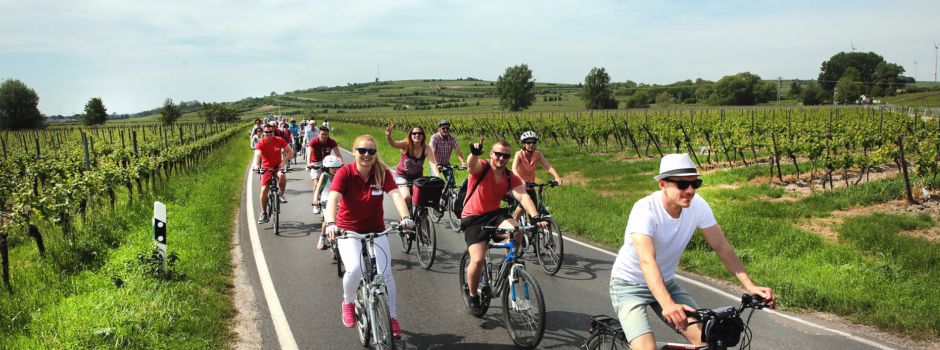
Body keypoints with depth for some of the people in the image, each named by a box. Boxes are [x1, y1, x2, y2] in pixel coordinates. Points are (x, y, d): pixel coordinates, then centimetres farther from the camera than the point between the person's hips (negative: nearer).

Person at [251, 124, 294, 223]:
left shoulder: (279, 140, -10)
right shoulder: (260, 143, -14)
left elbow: (290, 152, -8)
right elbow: (257, 155, -30)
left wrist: (283, 161, -22)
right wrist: (255, 165, -50)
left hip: (278, 166, 0)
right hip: (266, 168, 0)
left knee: (282, 176, -35)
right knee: (264, 190, -7)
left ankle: (280, 194, -7)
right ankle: (264, 214, 6)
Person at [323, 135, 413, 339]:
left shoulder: (382, 173, -10)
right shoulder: (344, 173, -16)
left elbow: (395, 195, -24)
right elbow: (333, 199, -29)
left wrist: (405, 217, -43)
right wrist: (330, 223, -48)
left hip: (376, 231, 2)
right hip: (349, 231, -2)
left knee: (385, 273, -6)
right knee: (354, 269, -24)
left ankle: (392, 317, 14)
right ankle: (348, 303, 8)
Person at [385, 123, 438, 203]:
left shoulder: (426, 148, -16)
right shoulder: (406, 145, -21)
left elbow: (433, 164, -26)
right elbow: (394, 143, -40)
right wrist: (388, 136, -63)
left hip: (417, 176, 3)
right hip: (402, 176, -3)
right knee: (406, 197, -24)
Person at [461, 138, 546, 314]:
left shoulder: (511, 178, -2)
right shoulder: (481, 168, -11)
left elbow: (523, 196, -17)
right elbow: (471, 164, -35)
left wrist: (535, 217, -35)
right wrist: (474, 153, -61)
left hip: (495, 214, 3)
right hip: (473, 218, -3)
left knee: (517, 232, -30)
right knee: (478, 260, -18)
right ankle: (473, 296, 8)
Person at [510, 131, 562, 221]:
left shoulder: (537, 154, -9)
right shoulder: (519, 154, -18)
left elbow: (548, 166, -22)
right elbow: (514, 169, -34)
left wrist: (557, 177, -42)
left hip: (530, 186, 4)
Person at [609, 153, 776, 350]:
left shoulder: (698, 205, -13)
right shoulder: (645, 210, -29)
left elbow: (722, 248, -9)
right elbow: (647, 261, -41)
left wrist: (751, 287, -21)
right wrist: (667, 305, -55)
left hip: (666, 283, 6)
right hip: (630, 286, -5)